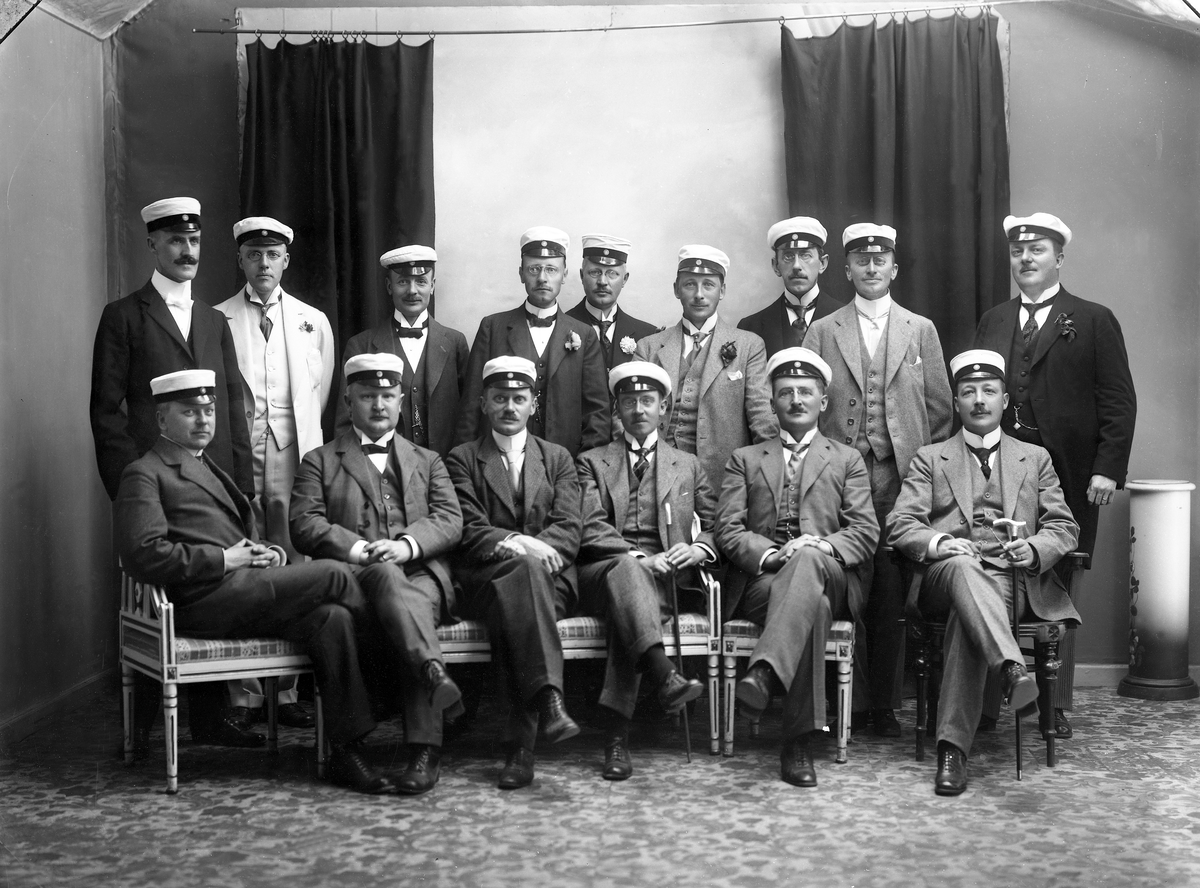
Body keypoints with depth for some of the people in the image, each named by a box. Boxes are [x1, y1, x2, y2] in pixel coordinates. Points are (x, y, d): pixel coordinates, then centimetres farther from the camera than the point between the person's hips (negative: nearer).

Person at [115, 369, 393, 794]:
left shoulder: (209, 468, 31)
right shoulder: (145, 474, 3)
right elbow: (144, 555, -12)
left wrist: (269, 553, 8)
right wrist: (225, 560, -12)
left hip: (243, 591, 8)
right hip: (205, 601, -8)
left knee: (332, 617, -22)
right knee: (332, 574, -19)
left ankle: (345, 752, -22)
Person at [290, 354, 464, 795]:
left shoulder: (427, 461, 29)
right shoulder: (319, 462, 23)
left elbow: (450, 520, 11)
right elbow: (305, 525, 6)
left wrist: (407, 544, -11)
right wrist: (357, 549, -13)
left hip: (421, 573, 1)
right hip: (354, 576, -1)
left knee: (414, 605, -37)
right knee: (386, 575, -40)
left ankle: (425, 748, -49)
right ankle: (435, 673, -60)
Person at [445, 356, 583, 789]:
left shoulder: (557, 458, 20)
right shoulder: (462, 460, 14)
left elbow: (568, 530, 5)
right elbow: (470, 531, -1)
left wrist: (522, 546, -16)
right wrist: (519, 544, -21)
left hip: (551, 581, 2)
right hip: (483, 581, -2)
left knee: (515, 600, -34)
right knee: (526, 566, -36)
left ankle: (521, 744, -40)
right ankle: (549, 700, -48)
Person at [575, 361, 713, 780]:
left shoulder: (688, 465, 25)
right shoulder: (591, 462, 19)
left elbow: (715, 526, 18)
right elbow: (590, 529, 3)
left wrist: (699, 548, -6)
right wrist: (640, 557, -13)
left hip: (669, 577, 1)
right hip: (602, 571, 0)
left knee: (630, 600, -35)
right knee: (626, 568, -38)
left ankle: (617, 733, -42)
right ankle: (664, 675, -58)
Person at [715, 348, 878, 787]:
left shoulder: (847, 460, 22)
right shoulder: (745, 459, 22)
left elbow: (866, 533, 8)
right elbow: (728, 530, 7)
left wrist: (821, 546, -15)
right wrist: (767, 554, -14)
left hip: (831, 577, 0)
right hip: (762, 581, 0)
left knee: (808, 559, -40)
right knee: (811, 605, -37)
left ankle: (764, 671, -58)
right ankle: (798, 742, -43)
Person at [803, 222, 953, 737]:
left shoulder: (921, 331, 13)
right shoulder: (821, 332, 11)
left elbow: (939, 408, 12)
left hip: (901, 478, 1)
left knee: (891, 592, -1)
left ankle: (885, 703, 7)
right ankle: (846, 700, 4)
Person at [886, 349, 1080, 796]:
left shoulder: (1035, 458, 26)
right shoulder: (929, 458, 21)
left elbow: (1063, 526, 16)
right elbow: (900, 525, 8)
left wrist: (1036, 549, -8)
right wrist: (937, 543, -15)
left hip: (1015, 580, 0)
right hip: (945, 574, 0)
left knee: (967, 616, -36)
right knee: (964, 567, -39)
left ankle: (953, 747, -41)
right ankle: (1014, 670, -58)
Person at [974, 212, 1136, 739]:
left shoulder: (1093, 322, 5)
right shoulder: (992, 322, 16)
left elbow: (1118, 402, 0)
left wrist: (1107, 469, -10)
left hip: (1067, 479, -2)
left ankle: (1055, 705, 13)